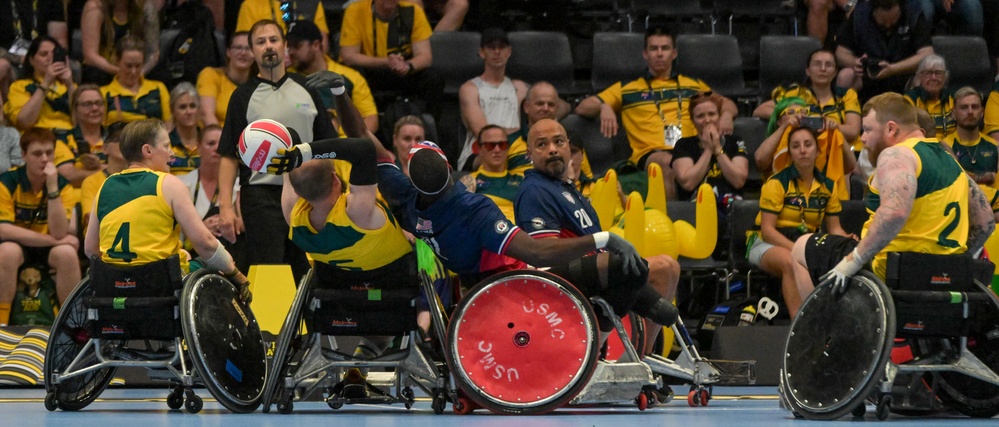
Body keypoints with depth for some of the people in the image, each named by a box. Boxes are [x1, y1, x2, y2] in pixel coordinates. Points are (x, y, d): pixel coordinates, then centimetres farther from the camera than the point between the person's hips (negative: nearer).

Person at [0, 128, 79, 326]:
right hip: (18, 243, -1)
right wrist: (53, 240, -23)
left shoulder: (62, 184, -10)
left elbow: (59, 233, -20)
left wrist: (52, 187, -29)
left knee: (67, 253, -32)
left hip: (48, 249, 1)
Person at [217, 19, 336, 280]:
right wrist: (225, 207, -11)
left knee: (306, 276, 5)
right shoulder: (243, 96, 3)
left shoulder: (307, 89, 12)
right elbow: (229, 156, -1)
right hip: (262, 197, -3)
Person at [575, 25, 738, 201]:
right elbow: (582, 108, 20)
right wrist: (604, 107, -5)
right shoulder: (627, 89, 24)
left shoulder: (694, 85, 31)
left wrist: (727, 114, 7)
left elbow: (728, 105, 34)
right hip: (649, 155, -1)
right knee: (667, 163, -40)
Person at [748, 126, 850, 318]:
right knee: (792, 262, -40)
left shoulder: (828, 187, 9)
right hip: (767, 244, -5)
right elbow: (767, 230, -13)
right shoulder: (777, 183, -7)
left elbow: (834, 228, 11)